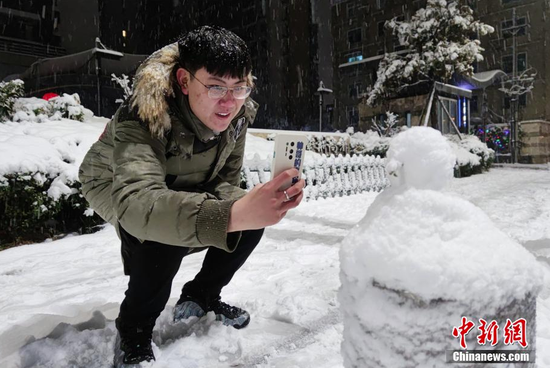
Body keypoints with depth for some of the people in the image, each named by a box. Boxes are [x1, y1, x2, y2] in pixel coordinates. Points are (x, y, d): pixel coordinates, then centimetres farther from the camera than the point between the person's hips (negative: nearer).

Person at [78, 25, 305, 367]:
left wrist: (250, 206, -37)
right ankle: (133, 332, -9)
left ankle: (199, 298, 10)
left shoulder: (239, 112, -22)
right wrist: (233, 214, -70)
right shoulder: (144, 116, -39)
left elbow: (227, 182, -13)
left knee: (255, 216, -14)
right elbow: (138, 202, -55)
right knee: (163, 225, -37)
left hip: (185, 188, 5)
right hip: (116, 190, -4)